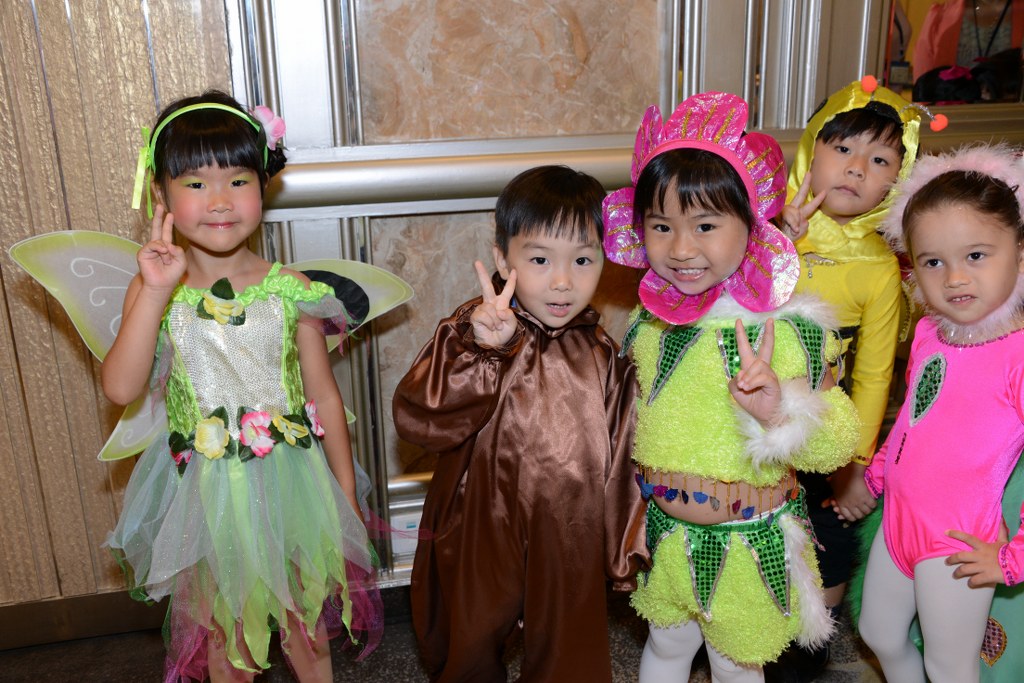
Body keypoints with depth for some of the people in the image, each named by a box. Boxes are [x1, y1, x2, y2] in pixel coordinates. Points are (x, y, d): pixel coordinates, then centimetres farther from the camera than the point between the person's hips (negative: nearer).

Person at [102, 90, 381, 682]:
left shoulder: (289, 290, -9)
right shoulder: (154, 293, -8)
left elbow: (326, 396, -2)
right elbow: (121, 389, -21)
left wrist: (347, 496, 3)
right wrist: (157, 291, -26)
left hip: (290, 484, 0)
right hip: (207, 493, 0)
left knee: (306, 623, 19)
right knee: (223, 635, 18)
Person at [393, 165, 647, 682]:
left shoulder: (602, 357, -5)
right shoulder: (470, 332, -14)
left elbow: (622, 463, 3)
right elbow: (415, 419, -27)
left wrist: (623, 548, 6)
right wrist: (483, 350, -38)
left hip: (570, 551, 1)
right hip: (478, 544, -1)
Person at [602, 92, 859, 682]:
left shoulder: (786, 328, -21)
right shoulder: (649, 321, -4)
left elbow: (839, 445, -19)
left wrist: (780, 413, -36)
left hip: (746, 544, -4)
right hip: (663, 531, 4)